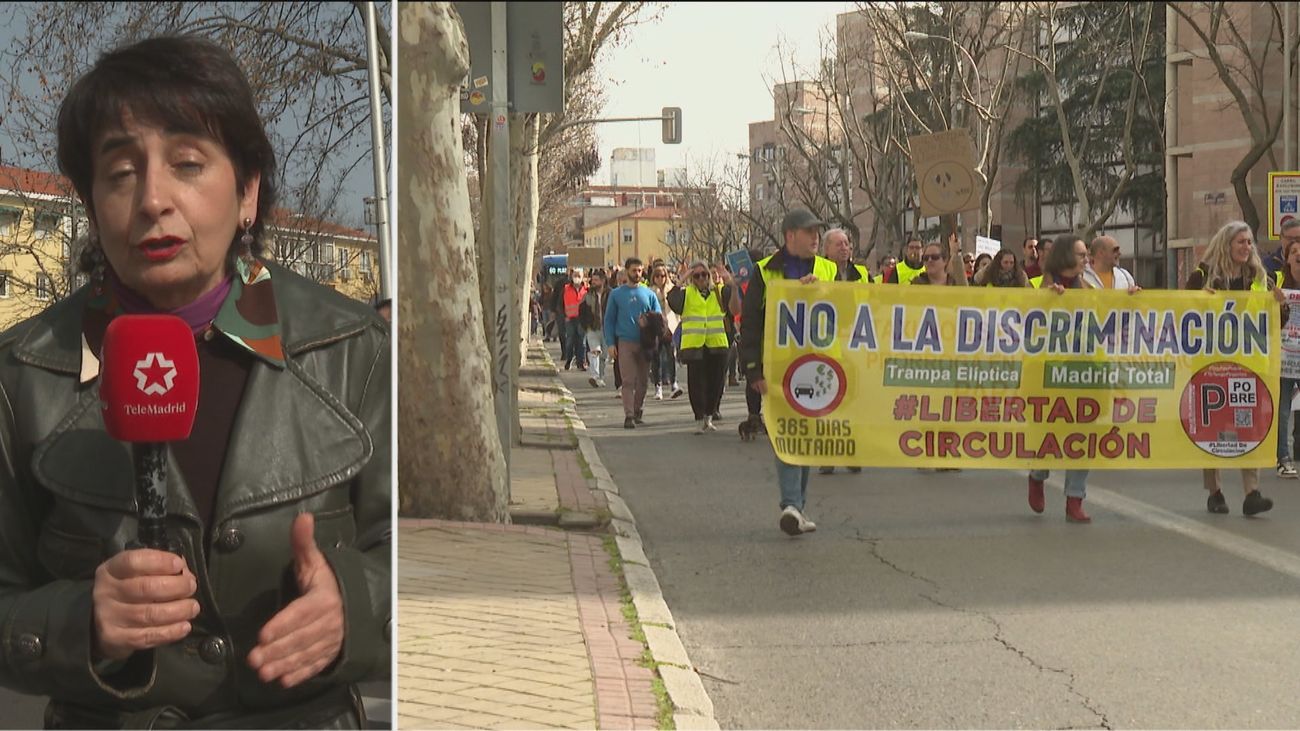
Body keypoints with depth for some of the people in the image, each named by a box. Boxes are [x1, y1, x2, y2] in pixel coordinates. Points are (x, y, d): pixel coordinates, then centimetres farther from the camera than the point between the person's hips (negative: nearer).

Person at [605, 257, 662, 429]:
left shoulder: (649, 294, 10)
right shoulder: (616, 294, 6)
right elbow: (609, 320, 5)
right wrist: (610, 343, -4)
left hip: (645, 343, 2)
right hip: (625, 342, -2)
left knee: (642, 380, 7)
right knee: (628, 381, -9)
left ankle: (638, 411, 21)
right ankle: (629, 415, -12)